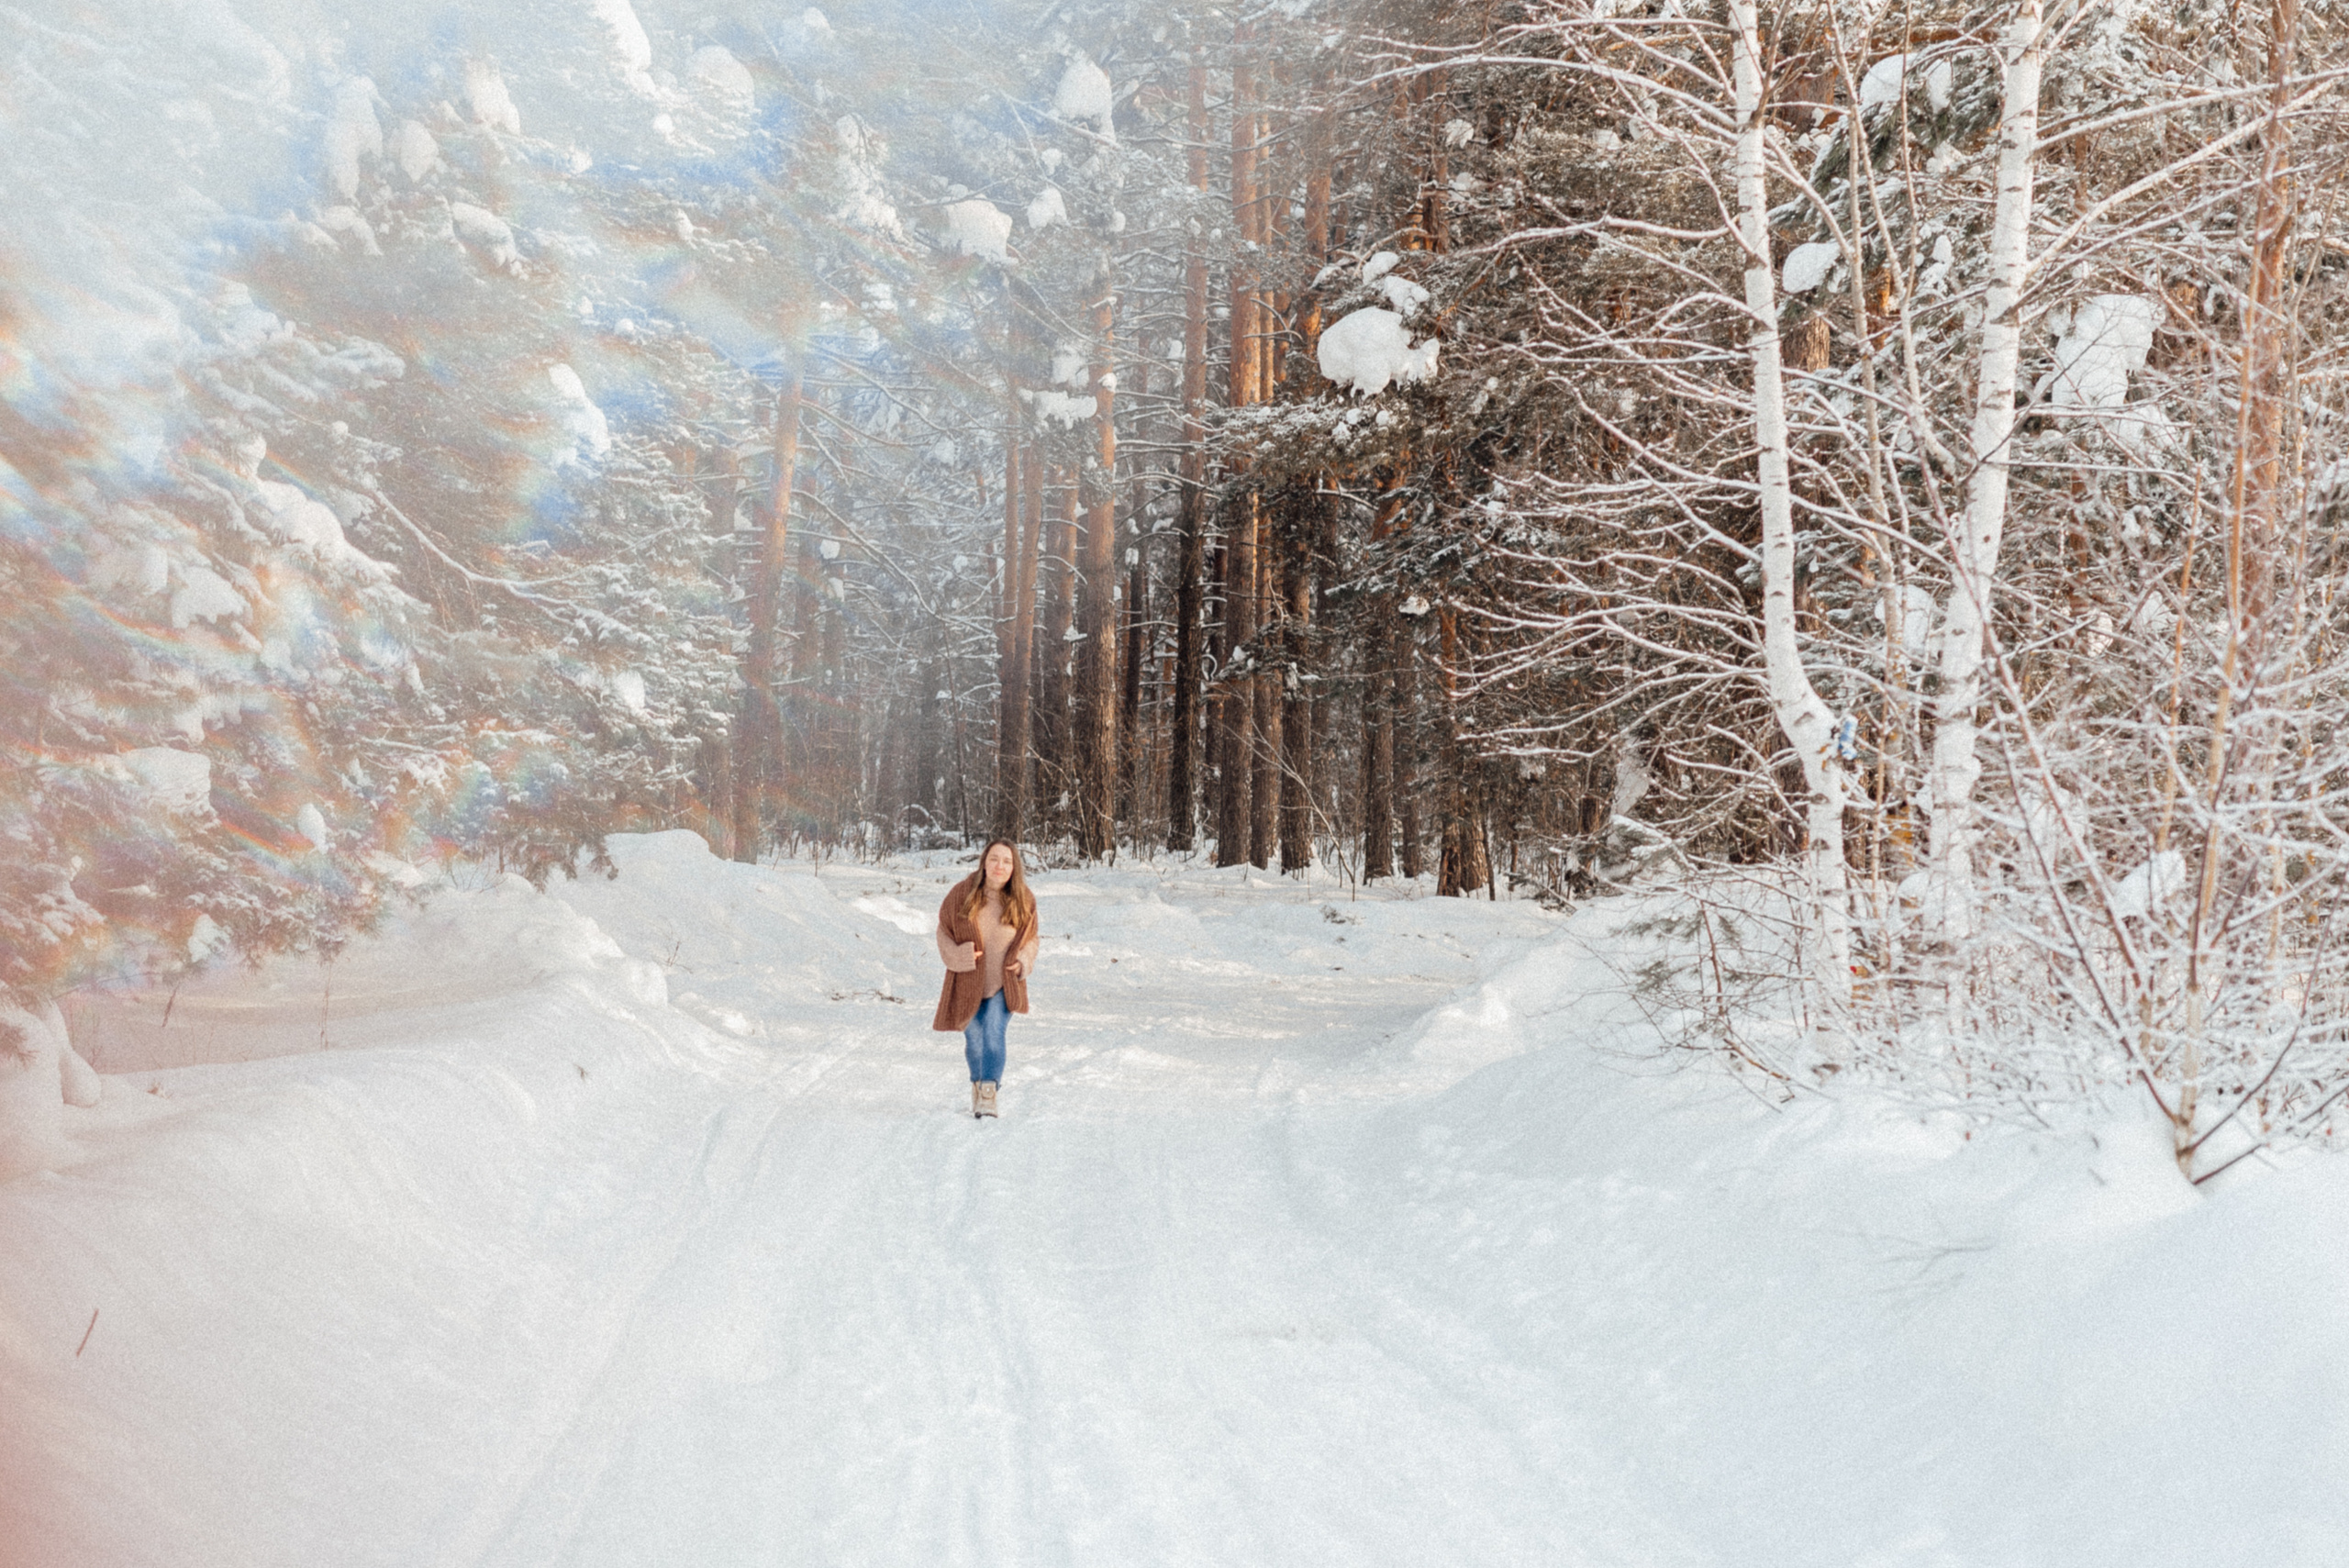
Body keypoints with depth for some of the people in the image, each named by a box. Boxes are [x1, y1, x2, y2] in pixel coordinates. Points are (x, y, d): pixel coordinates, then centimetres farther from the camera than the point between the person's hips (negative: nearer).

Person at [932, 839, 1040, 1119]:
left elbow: (1031, 936, 10)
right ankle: (978, 1082, 41)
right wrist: (959, 955, -15)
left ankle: (988, 1095, -19)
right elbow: (944, 930, 1)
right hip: (969, 984, 1)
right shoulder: (961, 894, -10)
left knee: (993, 1034, -18)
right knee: (974, 1040, 13)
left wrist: (1023, 961, -9)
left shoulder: (1023, 900, -5)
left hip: (1004, 984, -1)